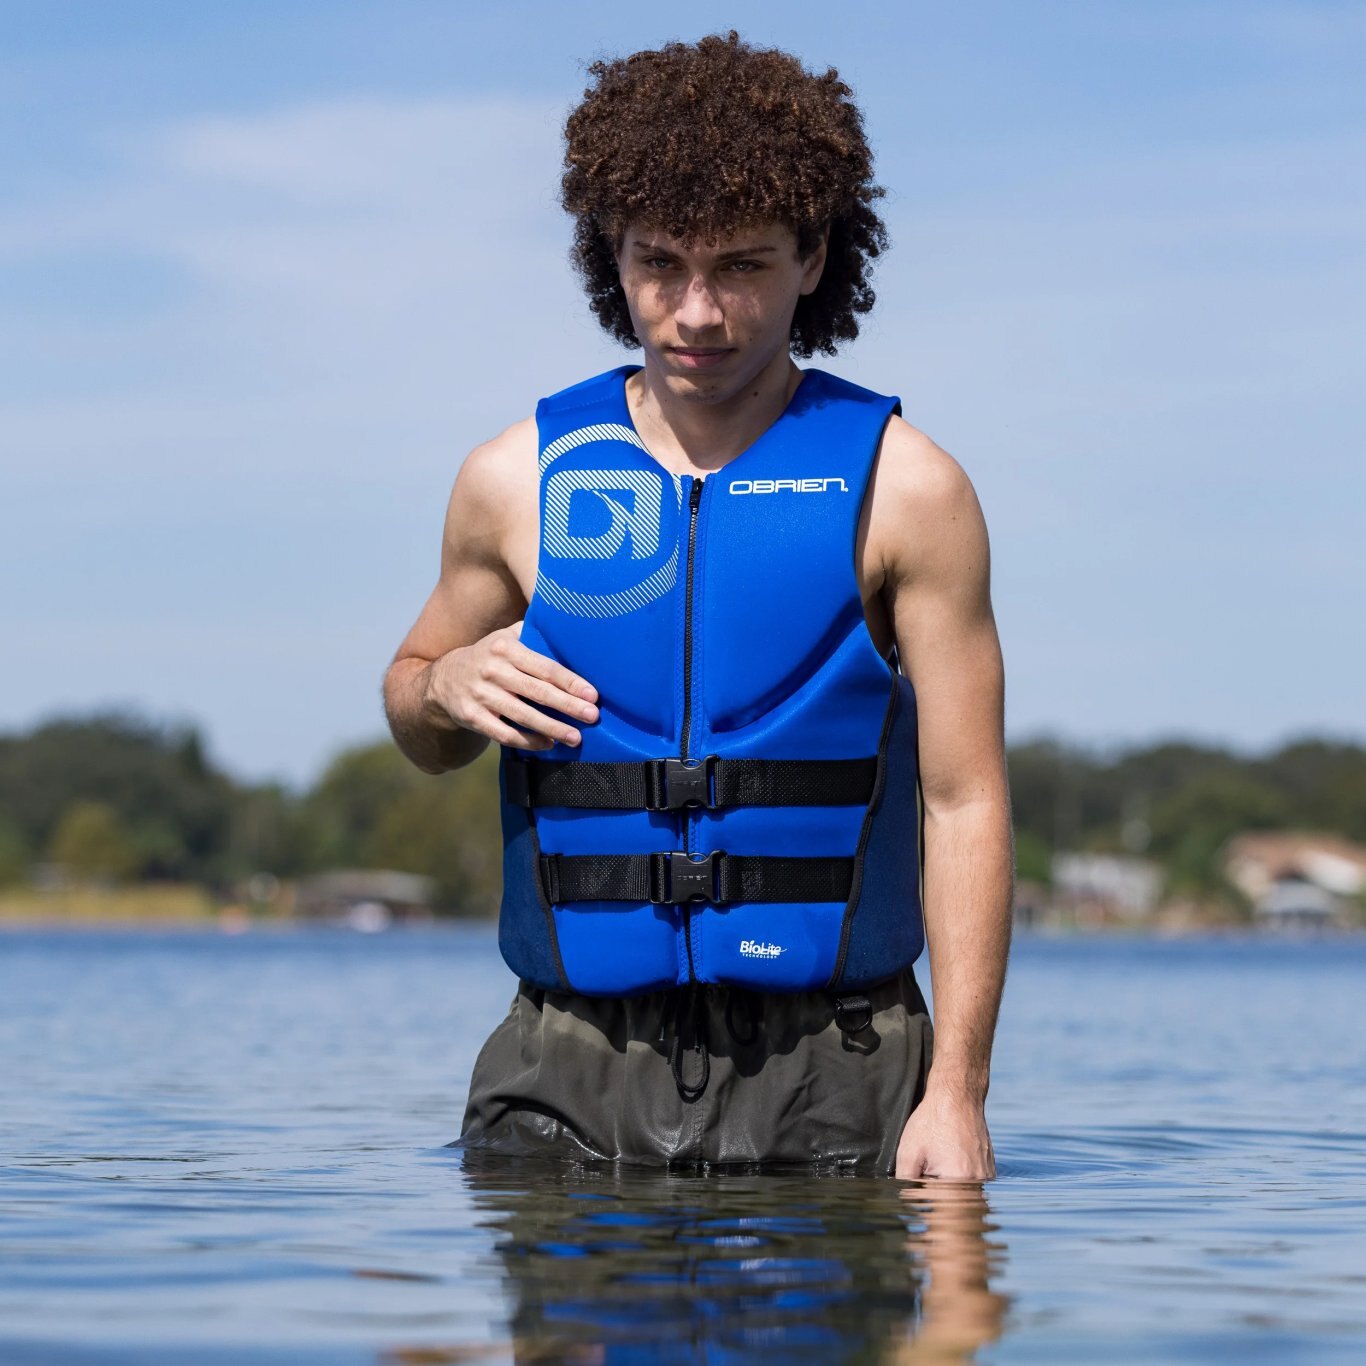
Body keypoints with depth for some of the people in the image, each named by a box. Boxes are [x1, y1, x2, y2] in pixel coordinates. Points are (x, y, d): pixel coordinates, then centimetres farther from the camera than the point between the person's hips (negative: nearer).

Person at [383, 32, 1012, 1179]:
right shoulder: (520, 479, 8)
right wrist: (449, 688, -3)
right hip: (573, 1080, 2)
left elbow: (964, 803, -3)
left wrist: (956, 1089, -12)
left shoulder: (904, 488, 1)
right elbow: (423, 737, 23)